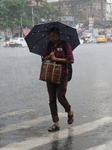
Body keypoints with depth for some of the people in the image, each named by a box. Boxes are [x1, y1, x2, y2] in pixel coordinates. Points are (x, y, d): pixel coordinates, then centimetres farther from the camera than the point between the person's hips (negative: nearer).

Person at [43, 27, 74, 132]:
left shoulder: (65, 45, -3)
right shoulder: (49, 46, 13)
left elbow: (71, 60, -10)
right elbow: (44, 58, 13)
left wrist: (56, 59, -12)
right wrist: (49, 56, -8)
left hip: (62, 76, -5)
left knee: (61, 97, -11)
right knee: (52, 99, 1)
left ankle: (70, 112, 22)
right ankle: (56, 124, 5)